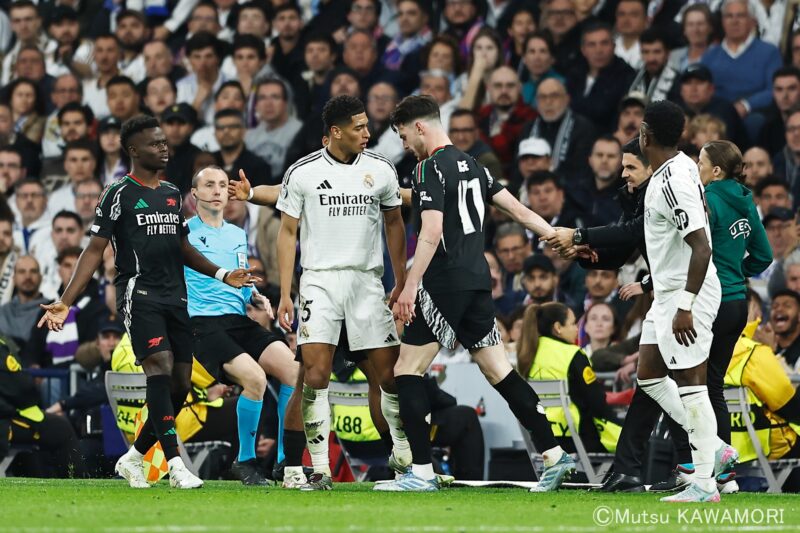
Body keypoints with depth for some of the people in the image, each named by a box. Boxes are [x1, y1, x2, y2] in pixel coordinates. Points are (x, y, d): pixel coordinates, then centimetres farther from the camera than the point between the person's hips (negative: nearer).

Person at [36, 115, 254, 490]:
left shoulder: (172, 194, 17)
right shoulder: (119, 194, -2)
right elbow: (95, 250, -3)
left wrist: (221, 274, 26)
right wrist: (65, 302, -10)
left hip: (175, 298, 7)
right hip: (139, 293, -7)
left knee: (179, 385, 2)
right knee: (160, 366, -22)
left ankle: (134, 459, 19)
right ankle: (175, 465, -26)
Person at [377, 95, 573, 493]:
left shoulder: (431, 167, -9)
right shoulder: (472, 167, 16)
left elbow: (431, 232, -19)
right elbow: (520, 211, 16)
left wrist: (410, 287, -20)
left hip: (445, 284, -8)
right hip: (477, 281, 8)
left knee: (407, 371, -2)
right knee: (499, 372, 10)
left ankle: (422, 472, -7)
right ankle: (554, 456, 7)